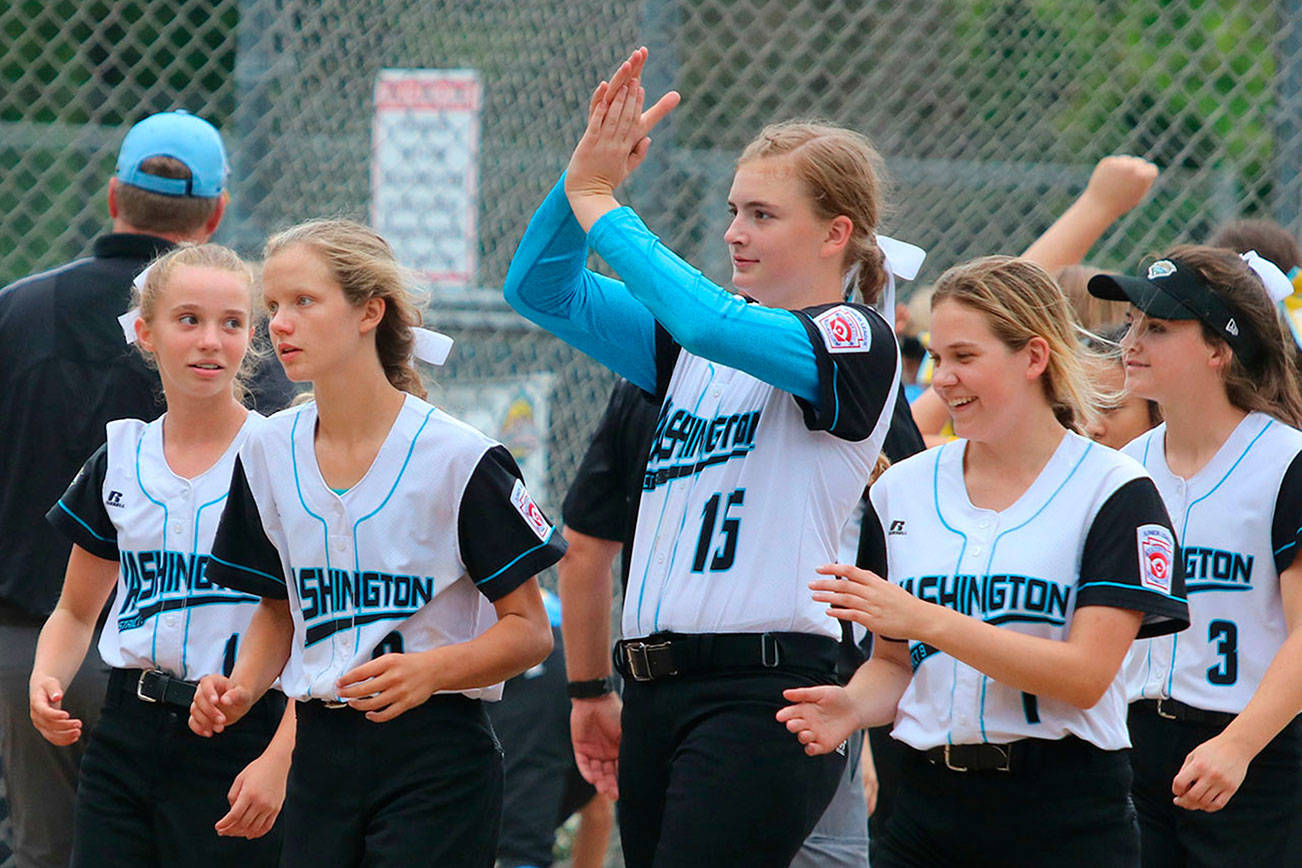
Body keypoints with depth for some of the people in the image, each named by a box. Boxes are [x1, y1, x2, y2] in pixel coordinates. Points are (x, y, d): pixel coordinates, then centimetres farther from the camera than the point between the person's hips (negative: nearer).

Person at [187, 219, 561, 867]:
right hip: (321, 758, 5)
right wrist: (239, 691, 0)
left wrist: (430, 669, -24)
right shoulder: (269, 453, 8)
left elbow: (529, 631, -6)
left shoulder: (458, 457, -9)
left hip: (436, 758, -5)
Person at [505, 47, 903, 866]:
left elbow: (713, 323, -22)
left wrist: (602, 208, -12)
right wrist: (583, 177, -1)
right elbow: (541, 290, 15)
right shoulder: (688, 351, 18)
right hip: (657, 689, 8)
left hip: (762, 692, -8)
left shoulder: (856, 343, -5)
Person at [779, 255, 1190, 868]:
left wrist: (924, 620, -21)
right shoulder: (902, 489, 11)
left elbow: (1085, 675, -14)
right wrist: (854, 707, -7)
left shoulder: (1113, 491, -4)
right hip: (926, 808, 4)